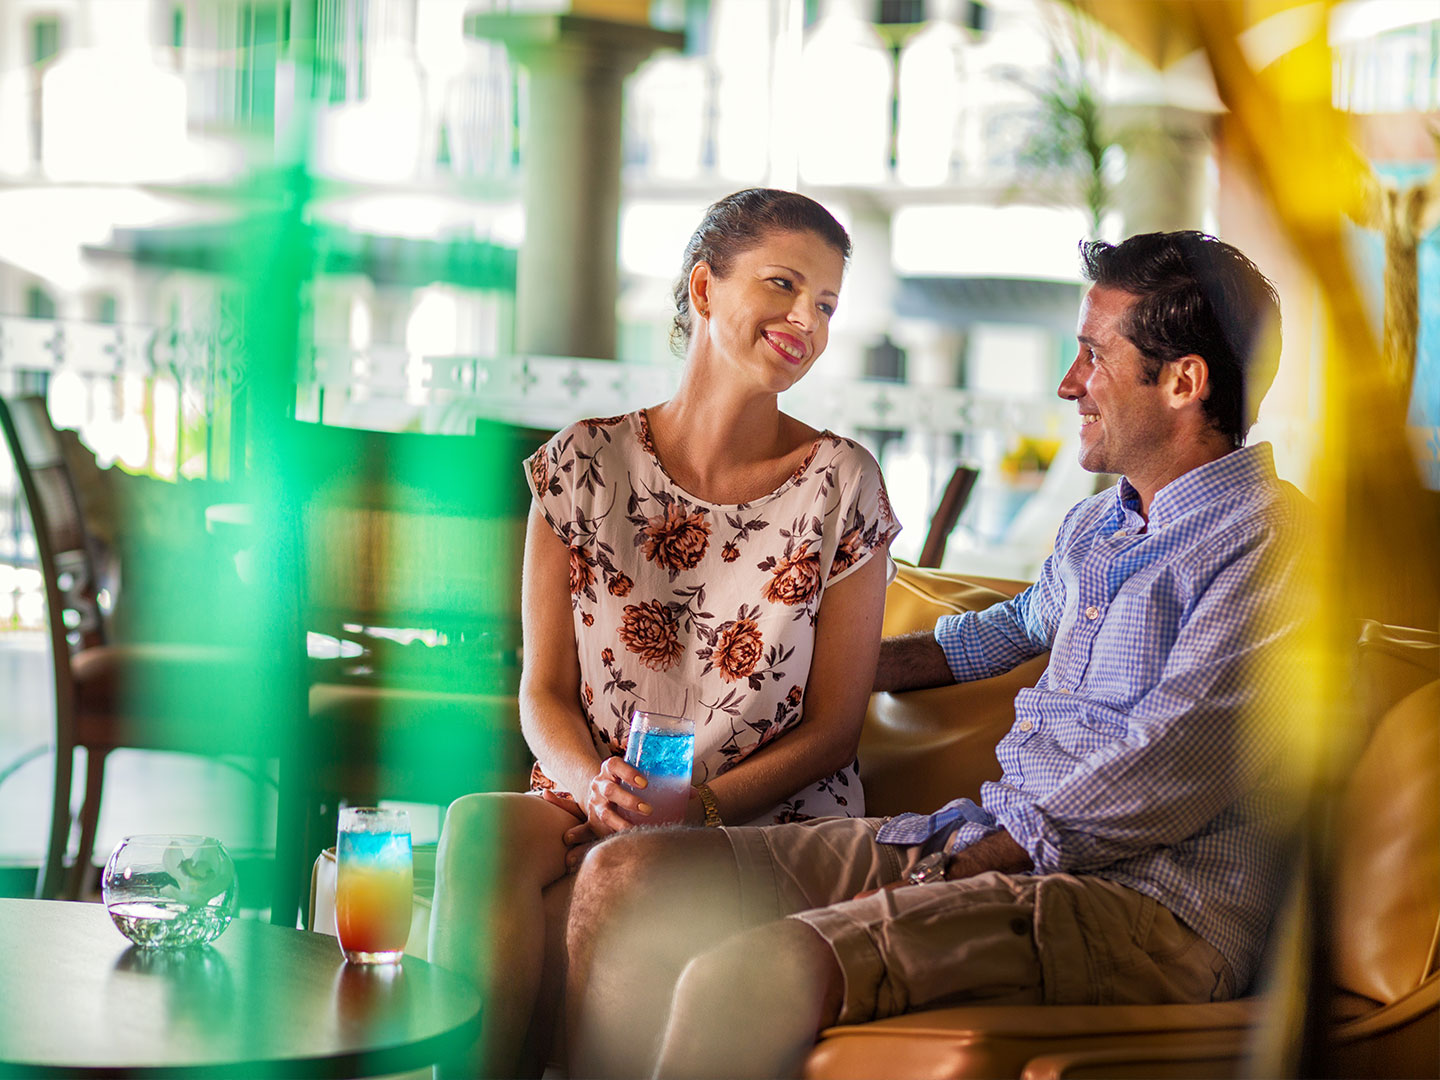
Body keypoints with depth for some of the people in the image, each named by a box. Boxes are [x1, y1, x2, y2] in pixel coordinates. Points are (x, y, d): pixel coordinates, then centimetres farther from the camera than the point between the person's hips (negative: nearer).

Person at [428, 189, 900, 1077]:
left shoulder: (842, 486, 1)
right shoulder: (586, 464, 6)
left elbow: (831, 728, 1)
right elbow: (545, 689, 6)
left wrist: (700, 805, -14)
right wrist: (593, 787, -15)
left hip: (776, 824, -2)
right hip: (598, 814, 2)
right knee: (482, 826, -30)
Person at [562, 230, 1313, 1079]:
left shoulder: (1271, 542, -10)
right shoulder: (1095, 527, 19)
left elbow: (1149, 787, -18)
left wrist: (952, 868, -15)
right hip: (988, 844, 9)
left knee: (740, 980, -30)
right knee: (629, 876, -3)